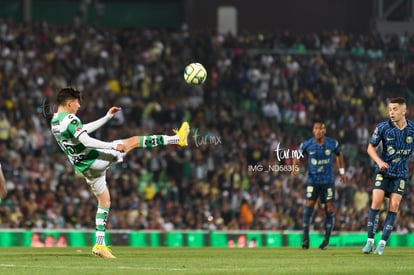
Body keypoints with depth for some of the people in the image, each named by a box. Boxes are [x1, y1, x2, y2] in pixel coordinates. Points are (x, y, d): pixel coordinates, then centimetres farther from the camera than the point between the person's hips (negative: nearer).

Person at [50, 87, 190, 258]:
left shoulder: (55, 122, 12)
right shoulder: (69, 119, -19)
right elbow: (86, 141, -28)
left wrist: (107, 117, 23)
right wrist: (114, 146, -26)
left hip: (83, 167, 9)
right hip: (93, 160, -9)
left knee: (104, 202, 19)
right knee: (134, 141, -4)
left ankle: (100, 244, 15)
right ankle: (177, 139, 0)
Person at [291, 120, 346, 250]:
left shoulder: (332, 143, -4)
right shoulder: (307, 145, -6)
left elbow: (339, 155, 16)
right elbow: (297, 157, 6)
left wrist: (342, 171, 18)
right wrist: (294, 168, -13)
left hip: (328, 180, 1)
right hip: (313, 179, -1)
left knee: (330, 209, -1)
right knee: (308, 205, -14)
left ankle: (326, 239, 8)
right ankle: (305, 237, -11)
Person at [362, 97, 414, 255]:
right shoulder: (383, 127, -10)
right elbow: (370, 147, -2)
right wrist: (379, 161, -17)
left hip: (400, 173, 1)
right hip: (383, 171, -1)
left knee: (394, 205, -7)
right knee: (376, 202, -11)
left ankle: (383, 242, 0)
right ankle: (370, 240, -2)